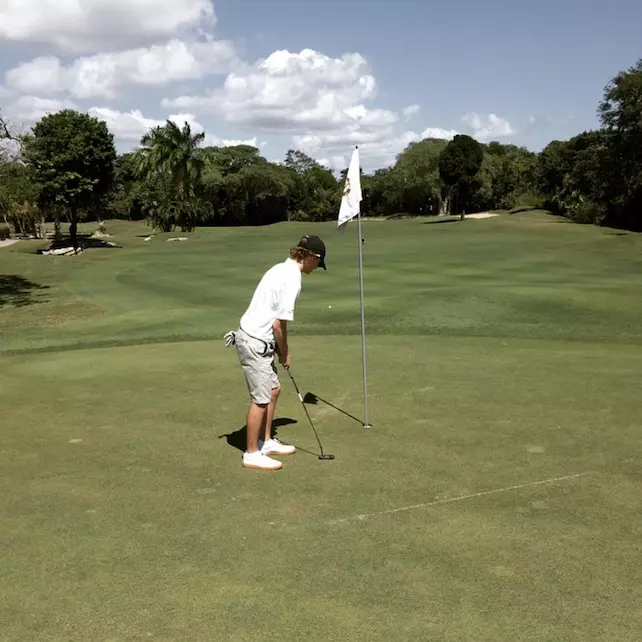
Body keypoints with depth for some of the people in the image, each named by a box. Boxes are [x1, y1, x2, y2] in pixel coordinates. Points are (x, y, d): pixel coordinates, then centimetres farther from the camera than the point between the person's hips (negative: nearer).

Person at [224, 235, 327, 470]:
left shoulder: (282, 269, 11)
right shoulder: (292, 280, -19)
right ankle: (251, 454, 10)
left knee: (273, 389, 18)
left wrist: (281, 349, 14)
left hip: (256, 338, 10)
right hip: (255, 342, -10)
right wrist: (285, 353, -3)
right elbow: (279, 324, -19)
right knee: (261, 398, -1)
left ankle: (266, 442, 30)